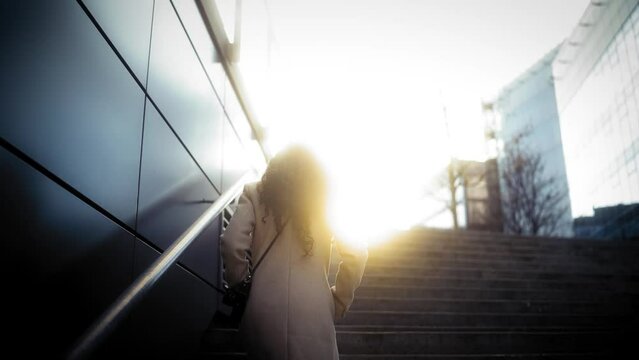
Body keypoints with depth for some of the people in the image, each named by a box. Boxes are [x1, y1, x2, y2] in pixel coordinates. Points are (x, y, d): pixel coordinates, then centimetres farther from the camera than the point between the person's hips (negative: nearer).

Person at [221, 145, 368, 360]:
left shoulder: (255, 195, 6)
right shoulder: (325, 200, 6)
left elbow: (232, 243, -8)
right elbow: (356, 254, -1)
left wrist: (240, 285, 7)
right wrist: (339, 302, 9)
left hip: (262, 311, 1)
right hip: (312, 314, -1)